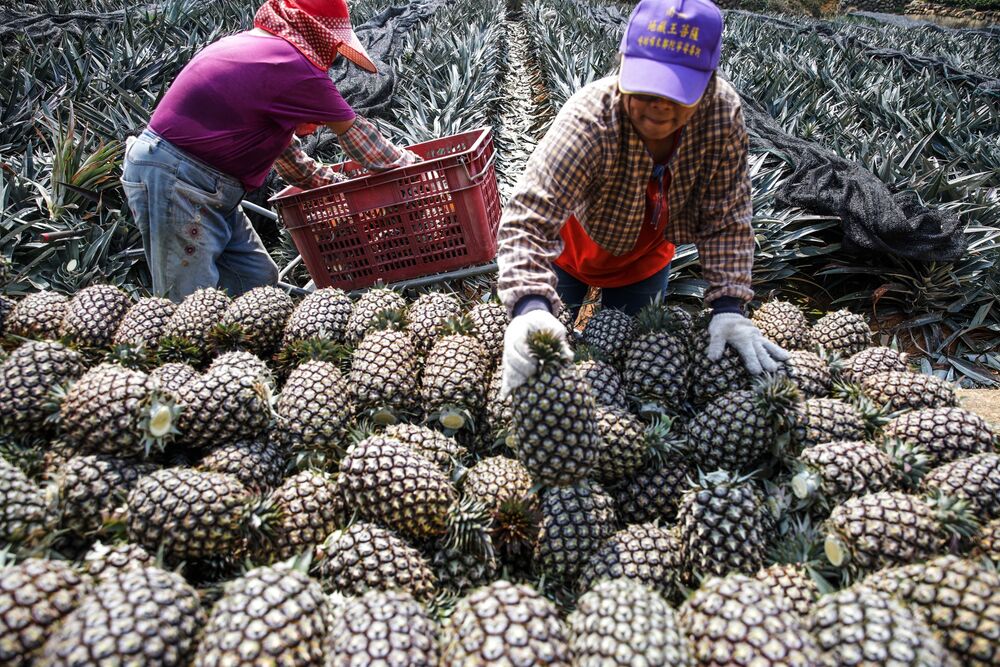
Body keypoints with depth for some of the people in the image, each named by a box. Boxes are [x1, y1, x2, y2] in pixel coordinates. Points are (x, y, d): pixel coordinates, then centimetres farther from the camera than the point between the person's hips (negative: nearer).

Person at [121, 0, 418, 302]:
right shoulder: (293, 67, -16)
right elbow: (354, 132, -5)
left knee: (258, 279, 9)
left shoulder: (248, 44, 15)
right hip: (172, 183, -10)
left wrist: (326, 181, 23)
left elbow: (279, 137, 22)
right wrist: (408, 164, 9)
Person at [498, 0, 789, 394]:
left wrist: (728, 307, -30)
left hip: (646, 257, 3)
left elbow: (726, 220, -21)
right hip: (570, 249, -3)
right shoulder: (590, 120, -39)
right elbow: (527, 220, -45)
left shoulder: (724, 114, -28)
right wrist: (530, 307, -62)